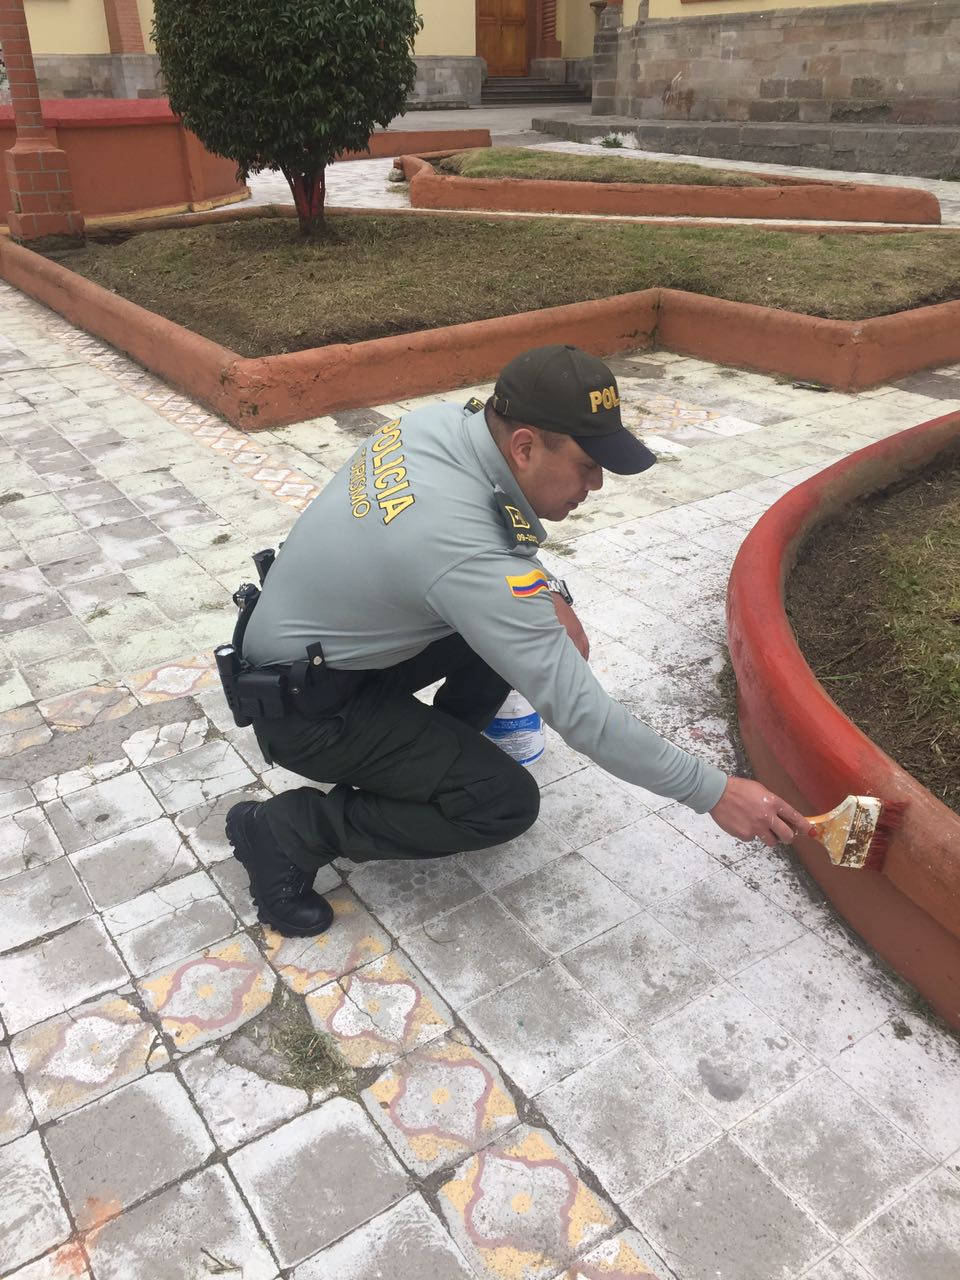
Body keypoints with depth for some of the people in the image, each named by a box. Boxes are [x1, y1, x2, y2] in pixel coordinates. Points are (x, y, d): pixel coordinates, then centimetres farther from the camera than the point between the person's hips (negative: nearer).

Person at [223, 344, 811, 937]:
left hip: (335, 632, 8)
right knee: (506, 803, -12)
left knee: (516, 622, 2)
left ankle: (434, 758, 16)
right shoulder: (466, 552, -35)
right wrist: (714, 791, -21)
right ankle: (291, 829, -4)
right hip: (307, 708, -8)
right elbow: (580, 710, -30)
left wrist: (548, 598, -5)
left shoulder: (442, 421, -11)